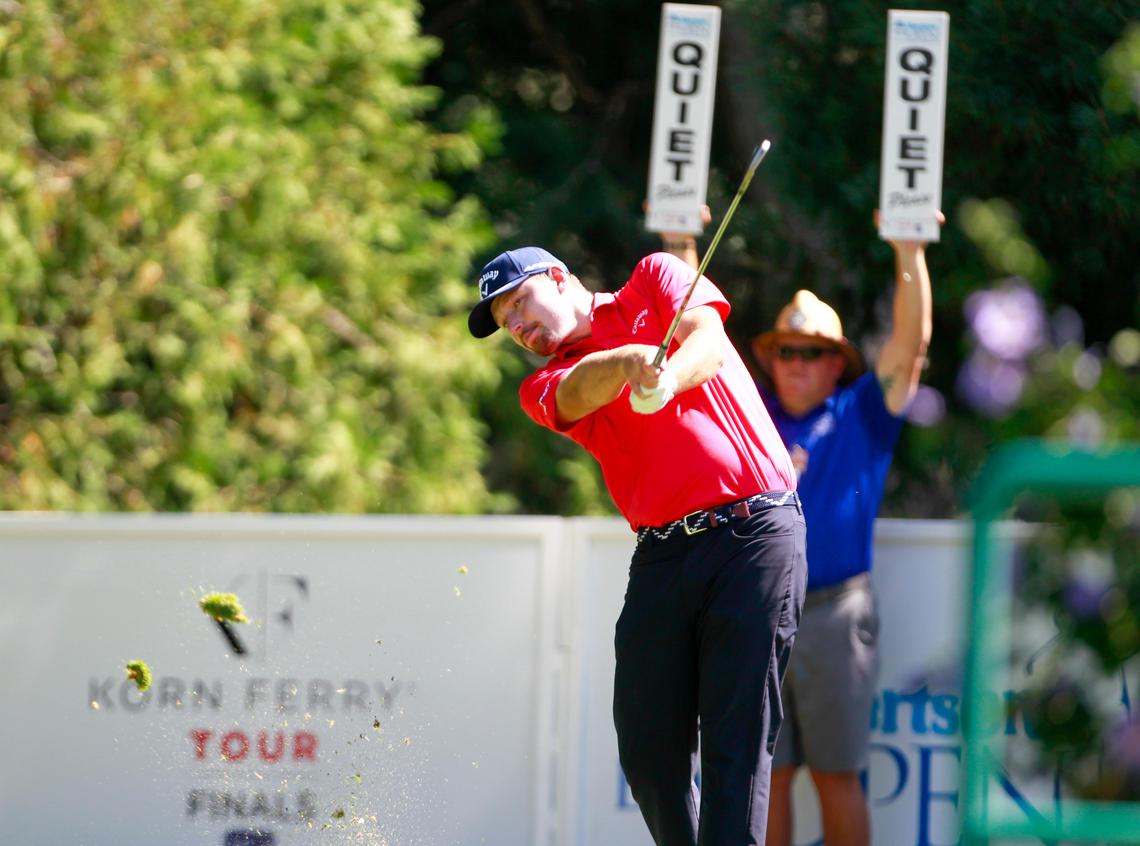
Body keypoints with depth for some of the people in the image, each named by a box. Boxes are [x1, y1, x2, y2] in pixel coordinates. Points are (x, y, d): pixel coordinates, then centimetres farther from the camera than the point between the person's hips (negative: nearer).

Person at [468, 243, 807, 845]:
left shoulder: (655, 279, 14)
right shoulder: (546, 388, 16)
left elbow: (708, 341, -5)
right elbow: (582, 389, -8)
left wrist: (669, 380, -27)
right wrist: (629, 362, -31)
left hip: (755, 530, -4)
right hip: (661, 555, 4)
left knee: (737, 744, -11)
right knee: (648, 750, -1)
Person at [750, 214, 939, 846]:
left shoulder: (860, 417, 8)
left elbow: (910, 342, -2)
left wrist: (910, 256, -14)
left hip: (834, 615, -2)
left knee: (836, 774, -1)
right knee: (765, 774, 2)